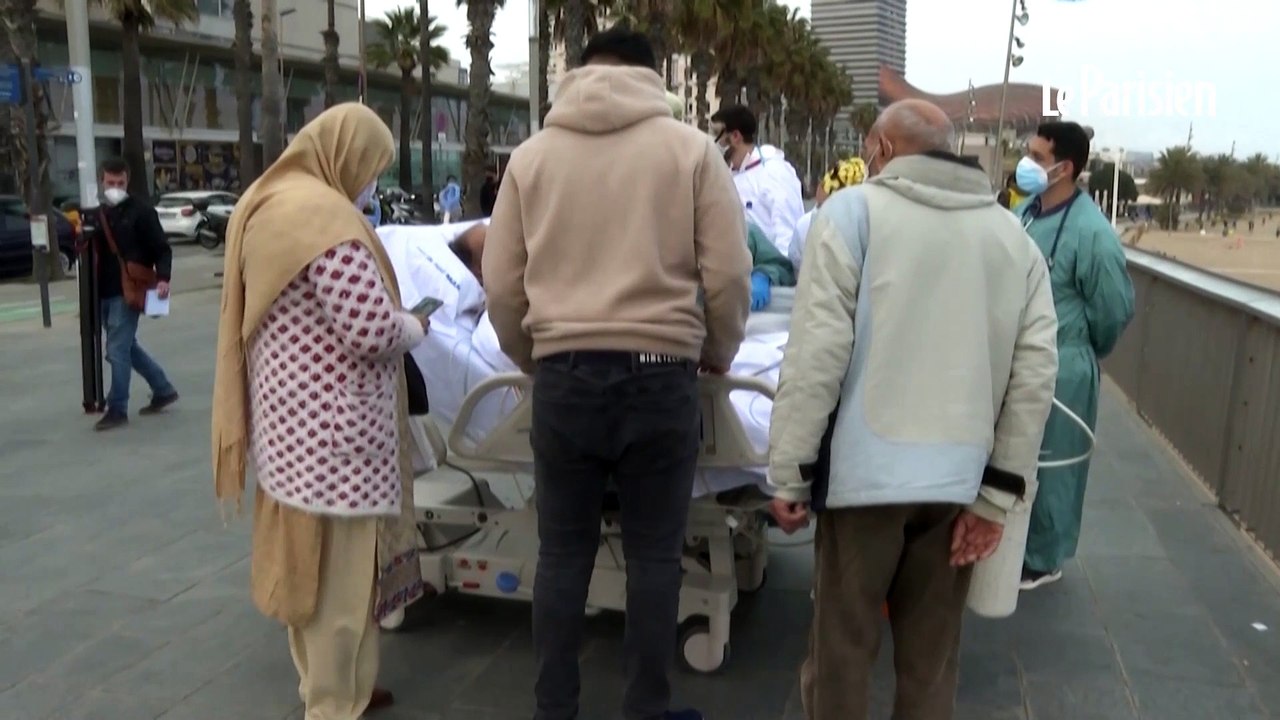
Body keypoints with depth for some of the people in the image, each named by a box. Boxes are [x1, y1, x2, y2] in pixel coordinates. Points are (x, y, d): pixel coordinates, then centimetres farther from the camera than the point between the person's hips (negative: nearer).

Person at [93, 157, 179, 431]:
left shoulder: (141, 210, -5)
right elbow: (91, 251, 19)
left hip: (128, 292, -7)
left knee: (117, 350, -7)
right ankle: (164, 389, 29)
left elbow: (162, 249, -9)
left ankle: (117, 409, 1)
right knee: (127, 347, 14)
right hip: (104, 293, 7)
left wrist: (162, 278, -23)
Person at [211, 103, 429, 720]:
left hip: (289, 421, 10)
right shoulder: (325, 216, -20)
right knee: (340, 573, 2)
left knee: (306, 562, 21)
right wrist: (415, 326, -3)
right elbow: (374, 331, -23)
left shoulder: (264, 202, 11)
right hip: (333, 430, -10)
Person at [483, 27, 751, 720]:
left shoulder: (532, 155, 5)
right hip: (660, 377, -1)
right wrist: (716, 354, 14)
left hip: (563, 377, 2)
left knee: (562, 555, 13)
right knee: (653, 557, 11)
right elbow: (729, 275, -3)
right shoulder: (691, 148, 1)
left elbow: (501, 284, 6)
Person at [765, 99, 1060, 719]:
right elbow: (1035, 371, 4)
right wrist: (999, 491, 7)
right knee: (931, 656, 16)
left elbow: (818, 352, -12)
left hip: (869, 469, -4)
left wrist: (789, 473, -7)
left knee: (842, 646, 10)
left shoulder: (854, 210, -3)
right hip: (962, 476, 4)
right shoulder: (1015, 236, 10)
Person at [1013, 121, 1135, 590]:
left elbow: (1115, 310, -12)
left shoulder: (1091, 232, -20)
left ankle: (1043, 559, 27)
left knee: (1049, 466, 9)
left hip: (1059, 371, -7)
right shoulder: (1022, 215, 2)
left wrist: (1078, 352, 2)